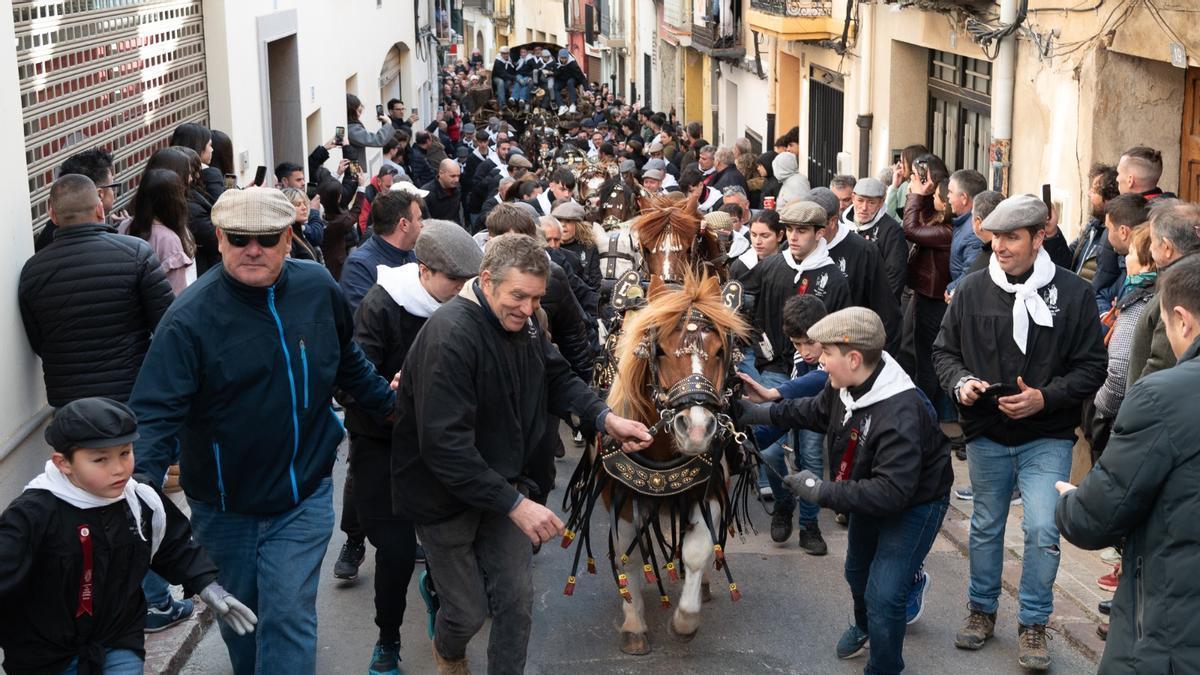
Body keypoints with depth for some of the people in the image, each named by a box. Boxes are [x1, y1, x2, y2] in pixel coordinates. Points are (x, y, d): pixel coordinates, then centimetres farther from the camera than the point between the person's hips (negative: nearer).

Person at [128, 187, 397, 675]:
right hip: (224, 506, -1)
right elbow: (156, 412, -23)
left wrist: (390, 403, 21)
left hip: (304, 495, 1)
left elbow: (348, 362, 14)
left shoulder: (319, 288, -6)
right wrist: (141, 485, -37)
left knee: (288, 615, -4)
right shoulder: (189, 318, -19)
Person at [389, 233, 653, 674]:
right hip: (445, 494, -6)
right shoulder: (449, 336, -30)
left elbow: (557, 378, 9)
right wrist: (515, 504, -35)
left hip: (503, 485, 6)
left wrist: (606, 418, -11)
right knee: (469, 612, 8)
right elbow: (445, 444, -34)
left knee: (517, 602, 6)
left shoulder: (523, 322, -4)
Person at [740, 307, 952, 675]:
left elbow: (891, 492, -44)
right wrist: (761, 414, 3)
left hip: (913, 504, -8)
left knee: (883, 595, -11)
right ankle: (864, 627, 59)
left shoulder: (901, 415, -42)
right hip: (871, 491, 9)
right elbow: (815, 410, 8)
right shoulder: (846, 385, -17)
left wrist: (822, 491, -42)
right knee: (857, 571, 28)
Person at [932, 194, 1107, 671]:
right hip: (986, 435, 3)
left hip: (1047, 438, -2)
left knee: (1043, 530, -9)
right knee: (986, 527, 16)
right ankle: (982, 611, 34)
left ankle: (1033, 624, 10)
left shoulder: (1073, 292, -9)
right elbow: (944, 351, 6)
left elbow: (1091, 367, -8)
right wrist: (960, 382, -14)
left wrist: (1045, 398, -21)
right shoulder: (972, 289, -4)